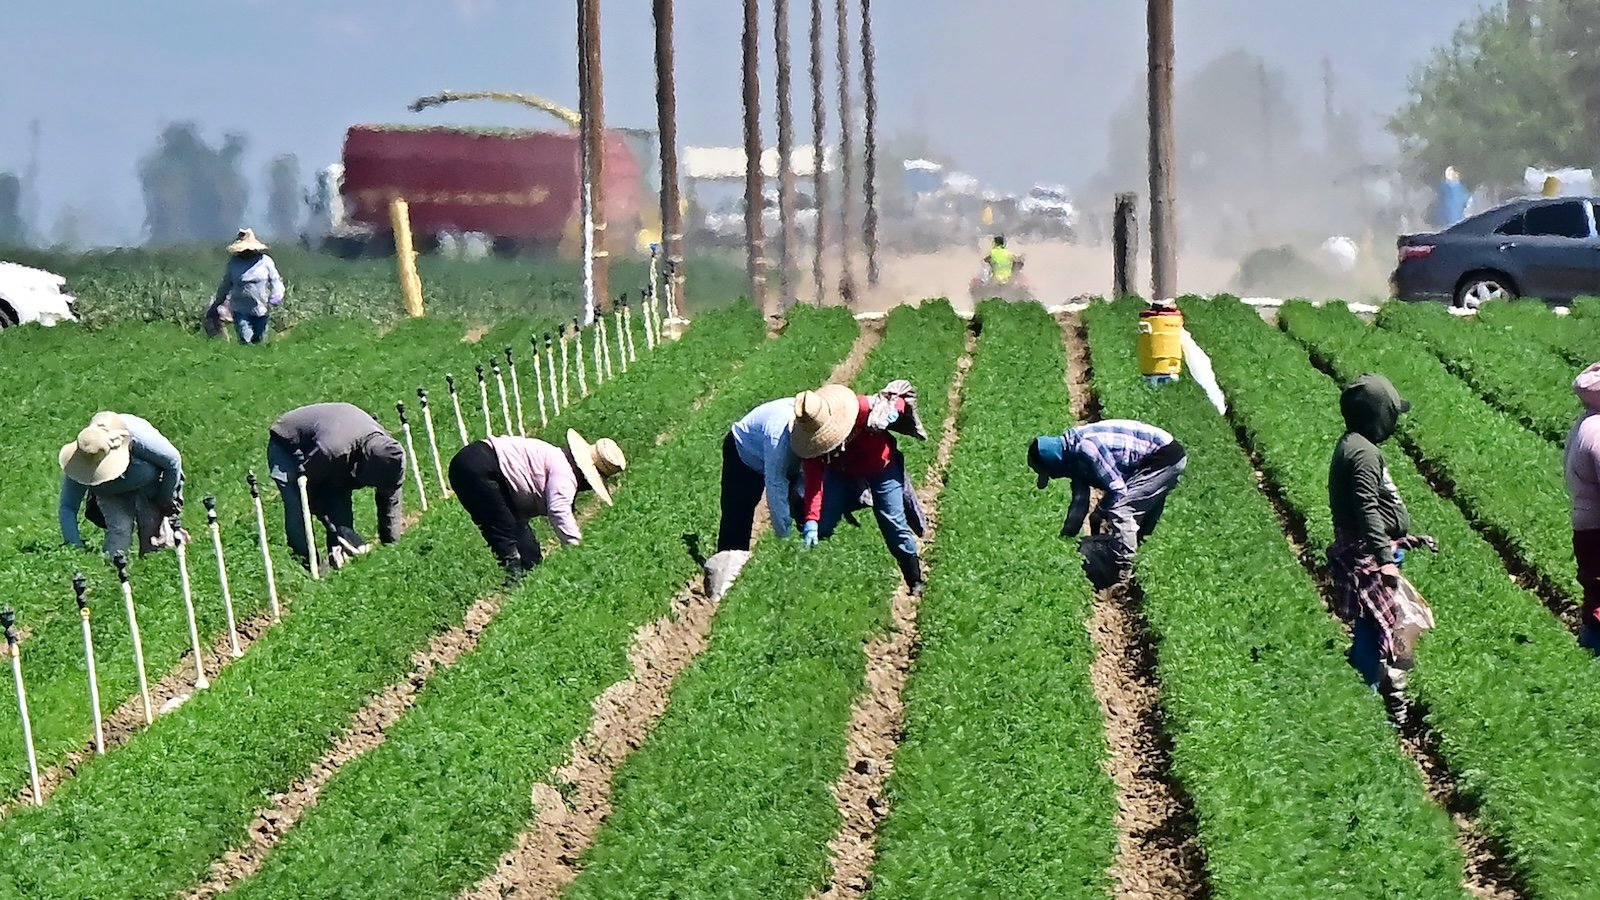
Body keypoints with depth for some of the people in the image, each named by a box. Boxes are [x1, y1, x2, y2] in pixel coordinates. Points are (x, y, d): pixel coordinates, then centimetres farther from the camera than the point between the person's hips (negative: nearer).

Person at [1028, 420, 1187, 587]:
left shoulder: (1085, 449, -24)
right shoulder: (1074, 456, 6)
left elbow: (1117, 490, -21)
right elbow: (1080, 501, 15)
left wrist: (1097, 517, -6)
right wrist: (1065, 537, 16)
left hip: (1165, 456, -10)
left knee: (1120, 511, -13)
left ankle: (1122, 579, -11)